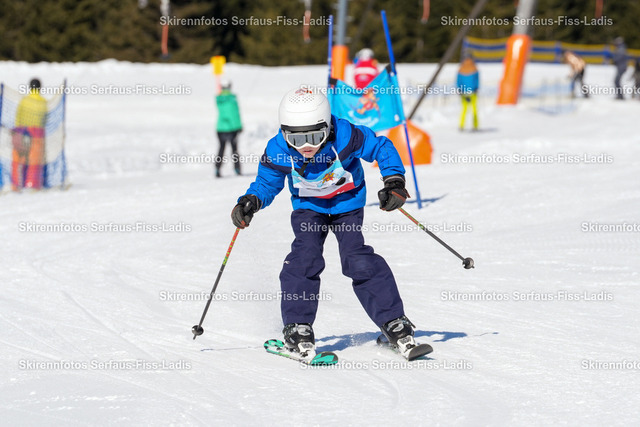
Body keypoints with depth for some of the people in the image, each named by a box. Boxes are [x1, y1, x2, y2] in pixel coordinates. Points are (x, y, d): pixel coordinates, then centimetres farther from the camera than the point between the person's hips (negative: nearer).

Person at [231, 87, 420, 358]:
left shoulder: (346, 137, -32)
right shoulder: (278, 152, -25)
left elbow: (382, 148, -15)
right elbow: (267, 183, -6)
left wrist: (394, 181, -25)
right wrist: (251, 202, -26)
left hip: (347, 203, -1)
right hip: (309, 207, 1)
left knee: (358, 259, -17)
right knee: (305, 256, -21)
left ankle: (394, 322, -6)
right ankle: (297, 328, -10)